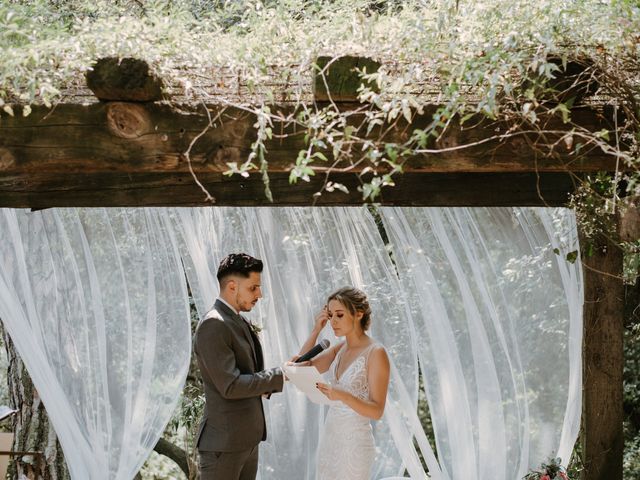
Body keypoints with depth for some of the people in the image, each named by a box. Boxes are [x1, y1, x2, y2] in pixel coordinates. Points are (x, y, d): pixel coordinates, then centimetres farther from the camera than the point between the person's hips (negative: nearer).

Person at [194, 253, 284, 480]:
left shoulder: (240, 322, 15)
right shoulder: (213, 325, -16)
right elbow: (230, 386, -21)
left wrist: (265, 385, 0)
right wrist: (280, 375, -14)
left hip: (247, 439, 9)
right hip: (223, 443, -9)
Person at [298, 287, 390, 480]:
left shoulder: (376, 353, -14)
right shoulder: (340, 349, 8)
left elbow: (377, 411, -17)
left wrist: (342, 395, -32)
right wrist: (316, 330, 0)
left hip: (355, 442, -7)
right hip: (330, 437, 7)